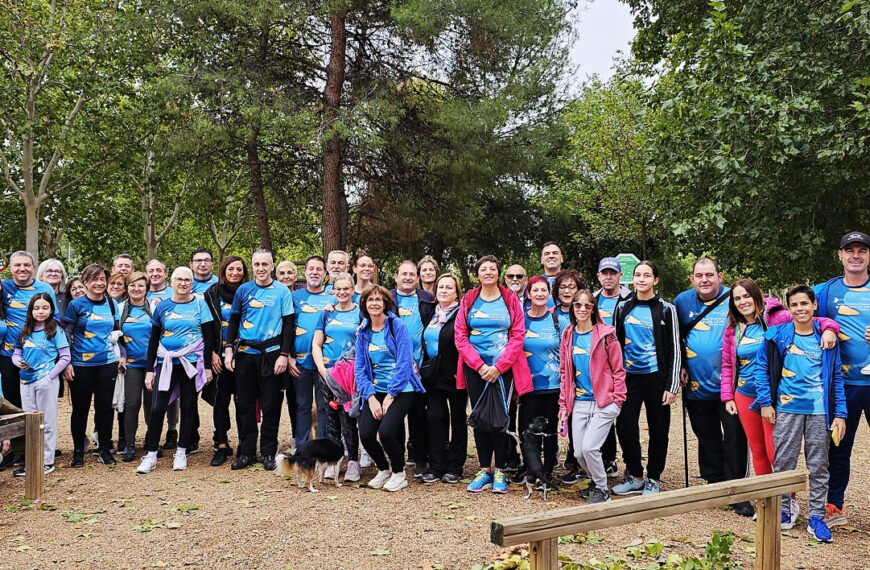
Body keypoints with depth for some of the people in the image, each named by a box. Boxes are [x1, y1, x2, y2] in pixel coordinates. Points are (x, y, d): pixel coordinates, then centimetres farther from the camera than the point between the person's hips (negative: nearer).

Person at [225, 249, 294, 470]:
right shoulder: (243, 290, 7)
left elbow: (288, 324, 0)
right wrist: (229, 349, 1)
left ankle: (269, 453, 12)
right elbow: (233, 321, 12)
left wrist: (284, 354, -8)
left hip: (271, 352, -2)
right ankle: (246, 452, 16)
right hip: (245, 352, 2)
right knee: (244, 404, 6)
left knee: (271, 405, 2)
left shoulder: (282, 291, 1)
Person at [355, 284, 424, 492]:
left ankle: (399, 473, 5)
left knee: (386, 431, -22)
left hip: (401, 389, -4)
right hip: (375, 390, 4)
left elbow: (404, 363, -12)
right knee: (365, 434, -12)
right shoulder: (363, 331, 9)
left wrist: (390, 396, -14)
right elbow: (360, 368, 5)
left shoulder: (397, 326, -6)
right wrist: (370, 397, -8)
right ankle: (383, 469, 17)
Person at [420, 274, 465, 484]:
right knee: (434, 417, 1)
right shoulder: (432, 315, 13)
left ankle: (455, 467, 14)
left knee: (458, 421, 6)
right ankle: (436, 467, 8)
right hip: (434, 376, 6)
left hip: (455, 377, -5)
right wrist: (424, 368, 12)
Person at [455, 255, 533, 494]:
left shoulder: (510, 299, 4)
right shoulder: (469, 300, 7)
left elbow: (518, 335, -2)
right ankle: (484, 470, 12)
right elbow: (460, 336, 2)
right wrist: (480, 366, -9)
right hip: (475, 368, 2)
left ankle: (499, 471, 8)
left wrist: (498, 367, -11)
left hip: (504, 368, -1)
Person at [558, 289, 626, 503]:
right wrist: (564, 404, 10)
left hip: (604, 403, -4)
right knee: (579, 452, 2)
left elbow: (618, 370, -2)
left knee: (589, 447, -15)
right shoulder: (568, 335, 9)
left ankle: (602, 490, 8)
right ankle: (597, 481, 30)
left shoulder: (606, 333, -4)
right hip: (579, 403, 4)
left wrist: (617, 400, -9)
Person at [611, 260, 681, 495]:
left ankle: (653, 480, 20)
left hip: (655, 376, -2)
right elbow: (615, 344, 11)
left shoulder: (666, 310, -1)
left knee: (658, 430, 5)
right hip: (628, 376, 3)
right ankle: (635, 477, 18)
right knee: (625, 427, 1)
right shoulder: (623, 308, 7)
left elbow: (674, 349, -2)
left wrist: (672, 386, -8)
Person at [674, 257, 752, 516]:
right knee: (706, 437, 14)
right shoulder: (682, 301, 3)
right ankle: (714, 484, 27)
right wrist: (680, 367, 6)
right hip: (697, 386, 4)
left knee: (735, 437, 0)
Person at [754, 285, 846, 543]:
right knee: (783, 462, 5)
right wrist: (766, 403, -3)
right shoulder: (777, 335, 0)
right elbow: (762, 368, 3)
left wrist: (840, 413, 1)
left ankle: (817, 517, 16)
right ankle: (783, 510, 20)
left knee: (819, 465, 6)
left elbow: (836, 378, 7)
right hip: (787, 408, -1)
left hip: (820, 411, 1)